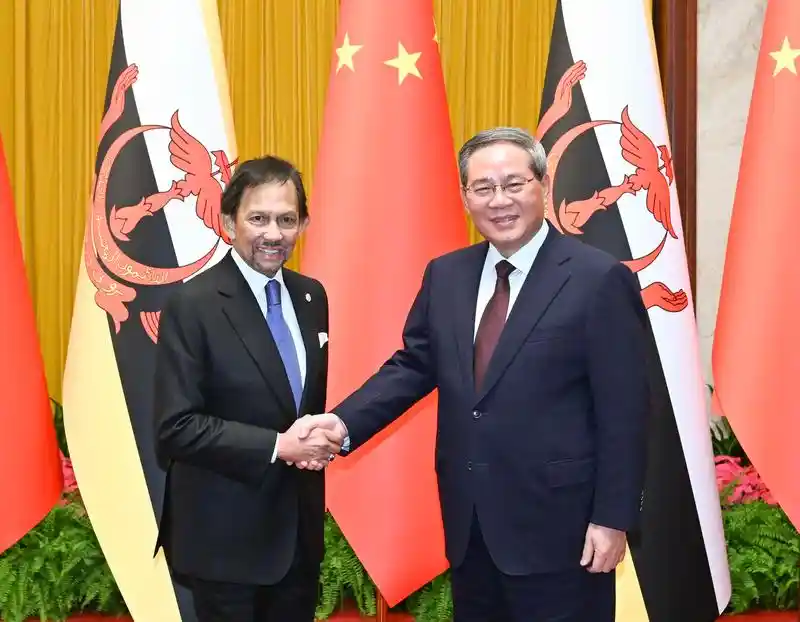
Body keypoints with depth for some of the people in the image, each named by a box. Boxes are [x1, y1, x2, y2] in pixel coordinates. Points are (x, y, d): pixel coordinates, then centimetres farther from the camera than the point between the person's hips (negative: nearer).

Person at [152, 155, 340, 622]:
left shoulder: (312, 296, 4)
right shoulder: (193, 304, -16)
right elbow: (175, 428, -20)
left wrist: (319, 439, -6)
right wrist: (277, 446, -21)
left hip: (300, 524, 6)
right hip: (225, 535, -6)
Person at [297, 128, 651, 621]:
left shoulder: (599, 279, -11)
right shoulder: (445, 275, 6)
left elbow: (624, 411, -11)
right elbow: (414, 365, 9)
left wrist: (613, 519, -12)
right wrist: (345, 423, -7)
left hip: (557, 524, -5)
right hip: (468, 522, 6)